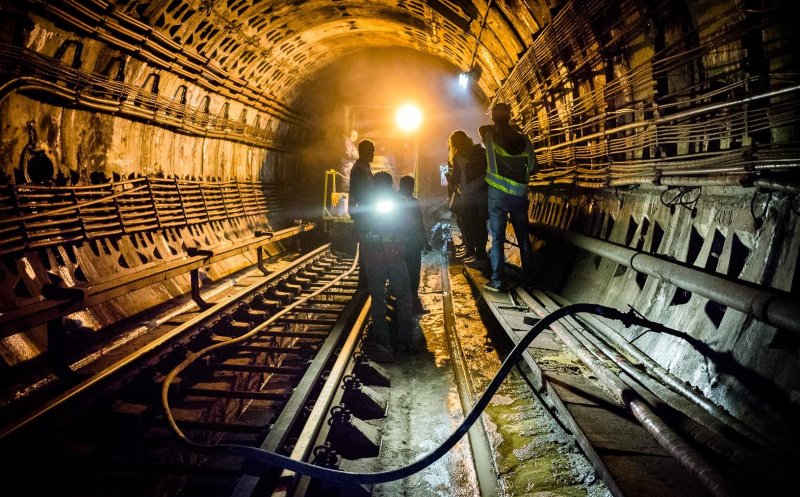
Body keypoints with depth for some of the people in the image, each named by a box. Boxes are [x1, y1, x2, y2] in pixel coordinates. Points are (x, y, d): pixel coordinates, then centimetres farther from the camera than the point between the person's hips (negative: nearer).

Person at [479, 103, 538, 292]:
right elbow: (533, 167, 8)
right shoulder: (523, 138, 2)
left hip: (498, 194, -2)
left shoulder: (490, 135, -4)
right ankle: (528, 278, 13)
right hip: (520, 194, 2)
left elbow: (483, 128, 21)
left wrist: (496, 126, 32)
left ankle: (497, 280, -3)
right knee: (523, 237, 9)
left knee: (497, 238, 0)